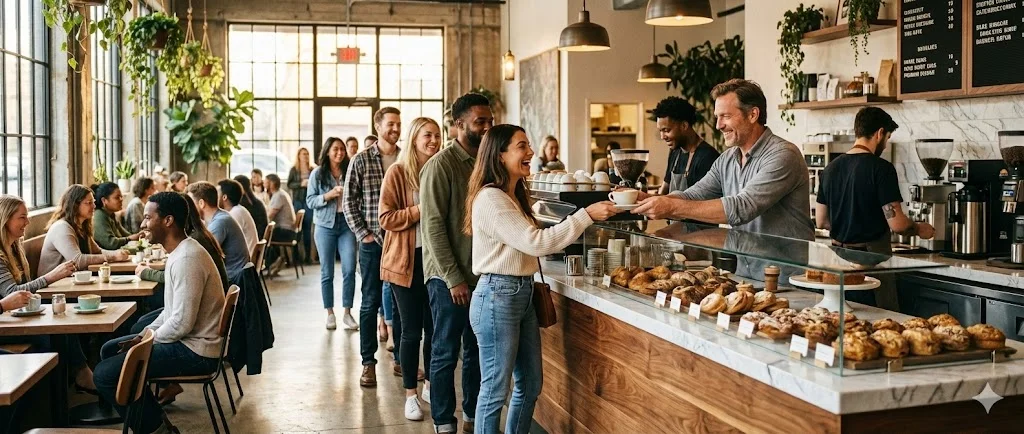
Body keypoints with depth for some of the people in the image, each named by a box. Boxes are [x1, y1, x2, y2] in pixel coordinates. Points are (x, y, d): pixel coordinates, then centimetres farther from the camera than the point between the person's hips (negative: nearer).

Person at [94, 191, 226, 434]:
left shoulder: (187, 258, -23)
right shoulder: (180, 251, 10)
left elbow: (182, 323, -26)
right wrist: (145, 334, 7)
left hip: (195, 351, -11)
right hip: (186, 340, 11)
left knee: (104, 374, -12)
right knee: (109, 349, 19)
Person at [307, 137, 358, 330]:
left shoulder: (349, 171, 5)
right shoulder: (317, 173, 2)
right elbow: (310, 201, 0)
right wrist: (328, 195, -14)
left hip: (347, 224, 1)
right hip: (326, 226, -1)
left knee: (349, 269, -6)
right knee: (327, 272, 5)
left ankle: (347, 312, 3)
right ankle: (330, 313, 14)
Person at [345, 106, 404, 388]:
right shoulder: (361, 160, -1)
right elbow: (349, 202, -1)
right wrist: (363, 234, -7)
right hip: (373, 241, -2)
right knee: (371, 302, 4)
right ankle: (368, 362, 12)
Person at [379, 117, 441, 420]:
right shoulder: (397, 172, -6)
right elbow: (387, 218, -12)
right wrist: (421, 210, -21)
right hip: (407, 260, -4)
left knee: (434, 327, 11)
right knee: (412, 331, 3)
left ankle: (430, 384, 29)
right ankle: (410, 395, 15)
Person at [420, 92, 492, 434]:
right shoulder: (440, 165, -11)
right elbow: (433, 226, -14)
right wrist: (453, 278, -15)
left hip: (481, 274, 6)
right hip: (449, 277, -6)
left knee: (476, 351, 13)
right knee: (446, 353, 4)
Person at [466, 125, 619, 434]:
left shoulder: (515, 196, 13)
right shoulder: (490, 199, -18)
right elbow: (536, 242, -23)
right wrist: (586, 215, -23)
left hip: (523, 294, 10)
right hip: (497, 296, -10)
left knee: (531, 385, 15)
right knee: (495, 390, 0)